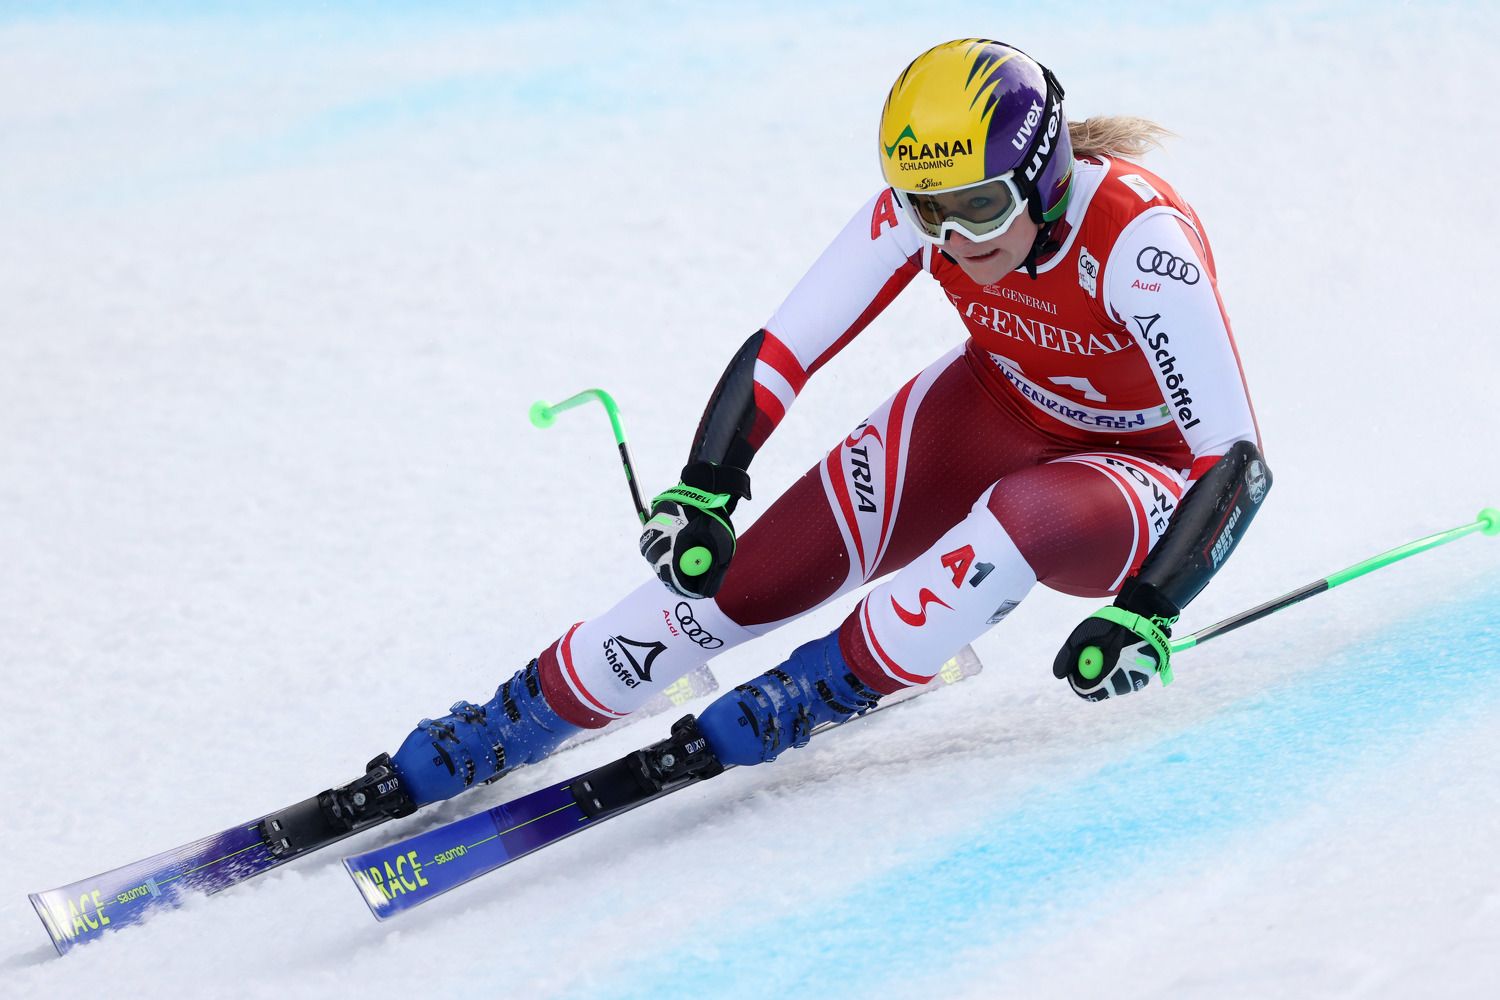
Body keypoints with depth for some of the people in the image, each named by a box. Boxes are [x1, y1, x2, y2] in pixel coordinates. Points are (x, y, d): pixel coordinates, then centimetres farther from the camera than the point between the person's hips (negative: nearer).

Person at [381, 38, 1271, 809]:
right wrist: (702, 492, -27)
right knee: (751, 570, -13)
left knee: (1025, 513, -40)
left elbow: (1238, 460, -35)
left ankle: (829, 688, -22)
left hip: (1138, 480, -4)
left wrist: (1148, 614, -45)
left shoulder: (1136, 244, -35)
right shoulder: (922, 204, -21)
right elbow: (781, 352, -14)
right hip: (994, 413, 4)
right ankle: (524, 719, 0)